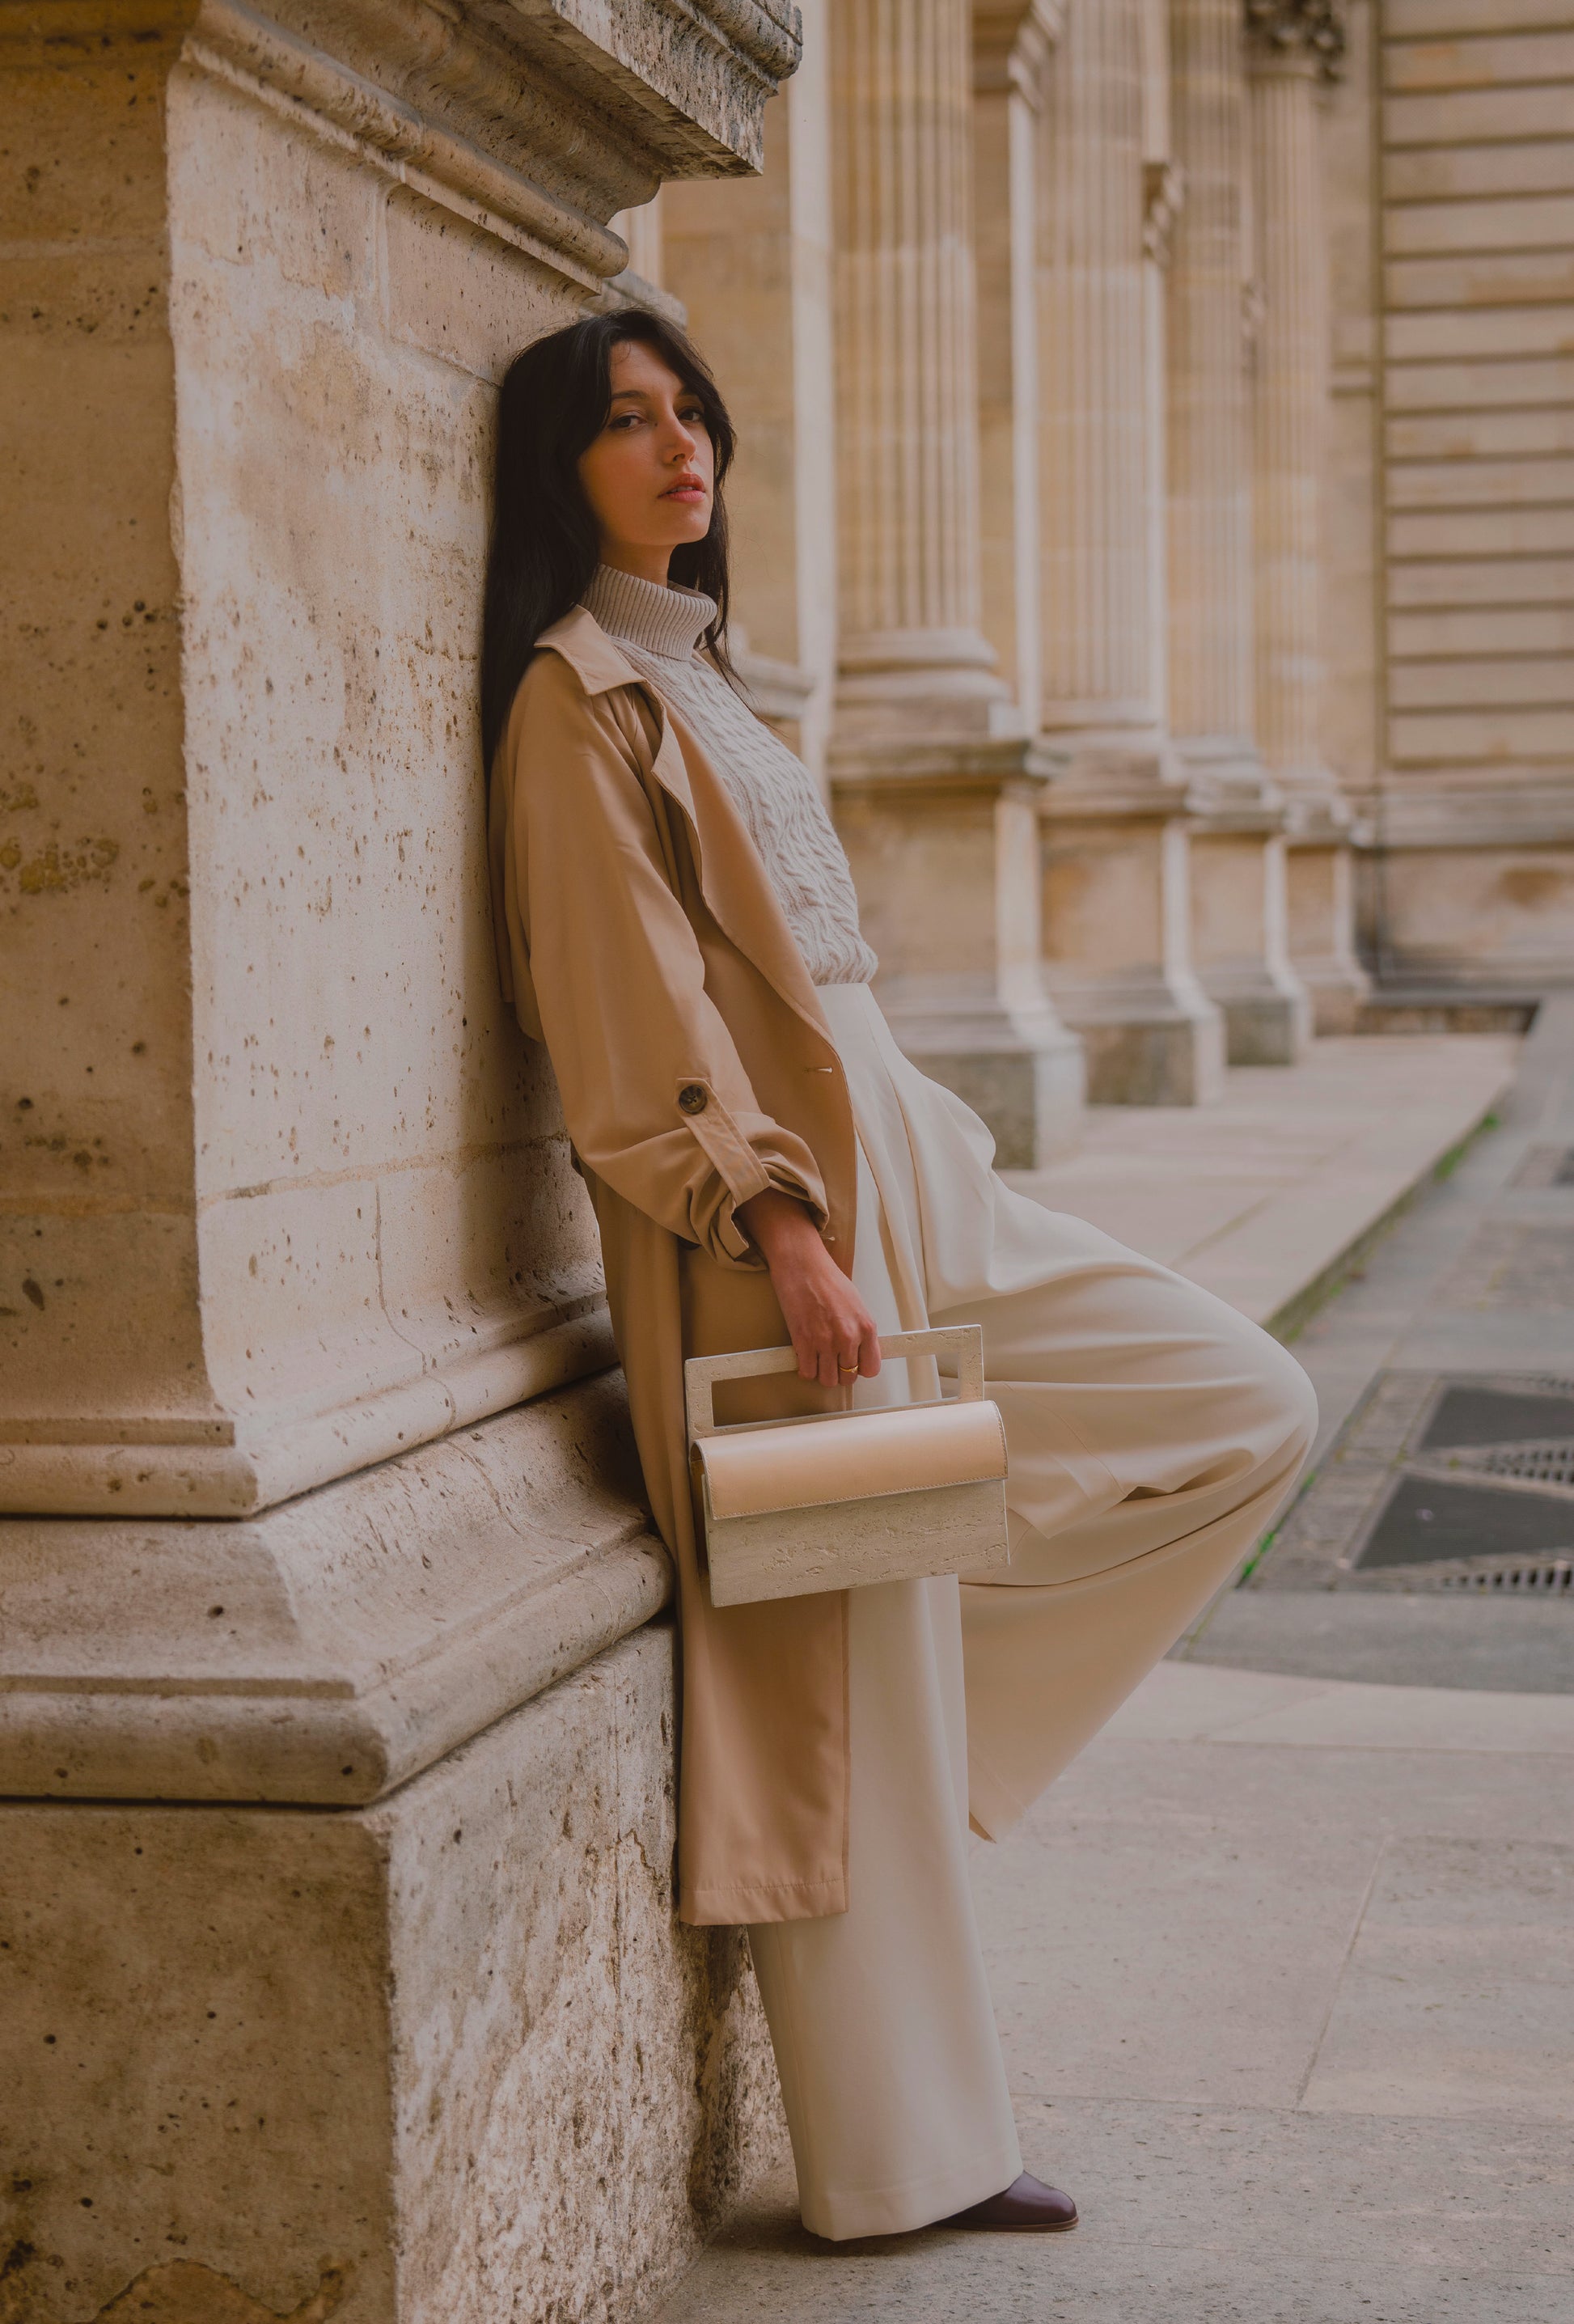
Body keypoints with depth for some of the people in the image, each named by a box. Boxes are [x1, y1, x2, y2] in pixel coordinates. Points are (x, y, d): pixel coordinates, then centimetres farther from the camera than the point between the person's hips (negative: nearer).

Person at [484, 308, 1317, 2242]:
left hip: (901, 1189, 10)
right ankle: (894, 2160, 9)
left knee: (1254, 1408, 6)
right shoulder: (577, 691, -8)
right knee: (839, 1691, -3)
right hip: (776, 1228, -9)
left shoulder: (684, 671, 19)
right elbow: (636, 1013, -17)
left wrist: (901, 1186, 19)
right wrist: (781, 1231, -23)